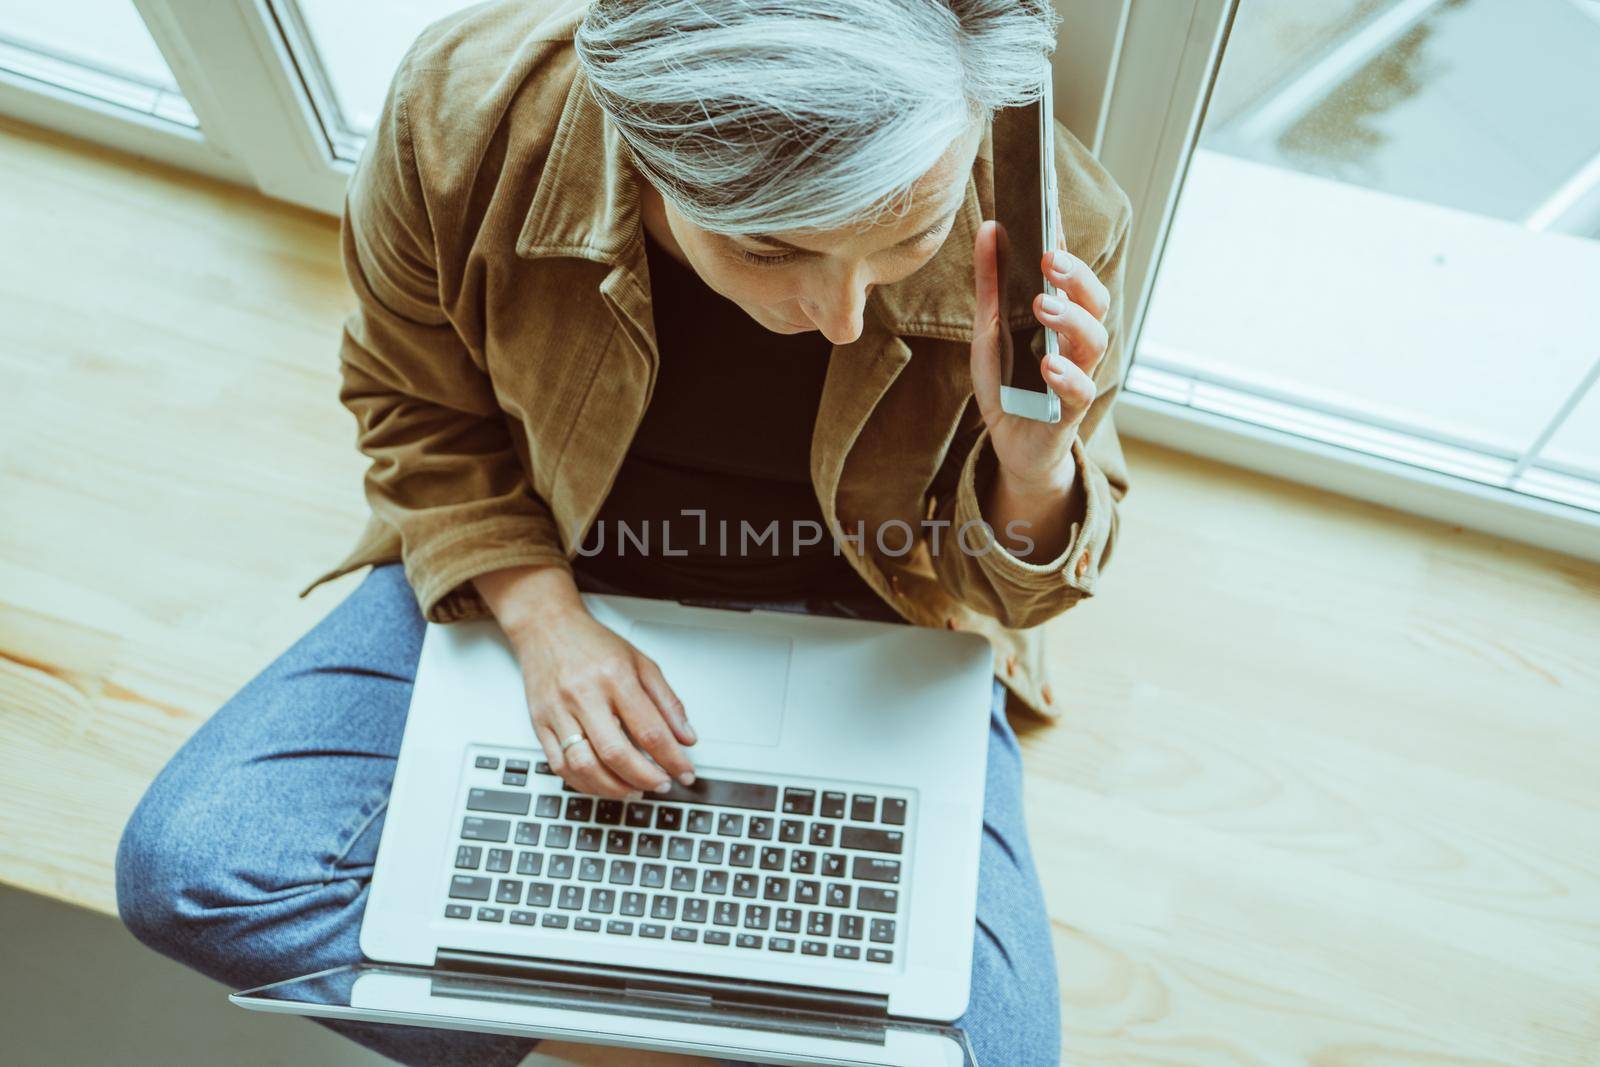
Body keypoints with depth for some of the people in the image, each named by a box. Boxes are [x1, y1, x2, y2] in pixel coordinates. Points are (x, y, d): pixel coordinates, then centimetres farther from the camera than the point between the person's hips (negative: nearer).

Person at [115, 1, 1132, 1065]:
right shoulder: (465, 105, -24)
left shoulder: (1051, 225, -26)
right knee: (186, 868, -11)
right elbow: (417, 405, -3)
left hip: (853, 619, 0)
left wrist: (1036, 459, -32)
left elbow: (1002, 589, -9)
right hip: (542, 570, 2)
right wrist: (539, 613, -17)